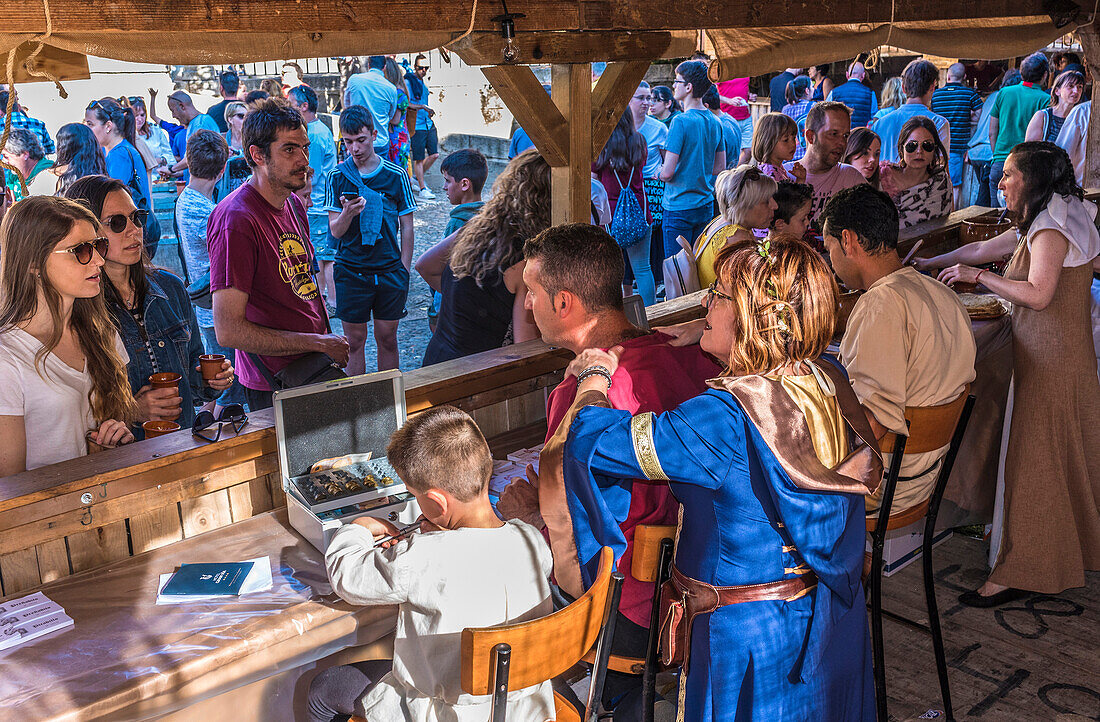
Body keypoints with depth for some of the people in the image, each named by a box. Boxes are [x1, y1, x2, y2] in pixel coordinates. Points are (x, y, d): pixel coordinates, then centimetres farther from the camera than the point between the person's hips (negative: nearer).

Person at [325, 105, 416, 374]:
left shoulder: (397, 175, 0)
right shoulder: (337, 177, 0)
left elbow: (406, 227, 5)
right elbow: (335, 231, -1)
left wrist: (404, 271, 1)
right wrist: (347, 213, -23)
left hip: (390, 270, 0)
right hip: (351, 270, 0)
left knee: (387, 339, 9)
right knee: (355, 340, 6)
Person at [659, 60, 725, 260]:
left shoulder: (680, 121, -16)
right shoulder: (715, 122, 6)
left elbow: (667, 173, -19)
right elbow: (719, 169, 14)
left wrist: (658, 172, 2)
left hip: (679, 207, -7)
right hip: (706, 204, 7)